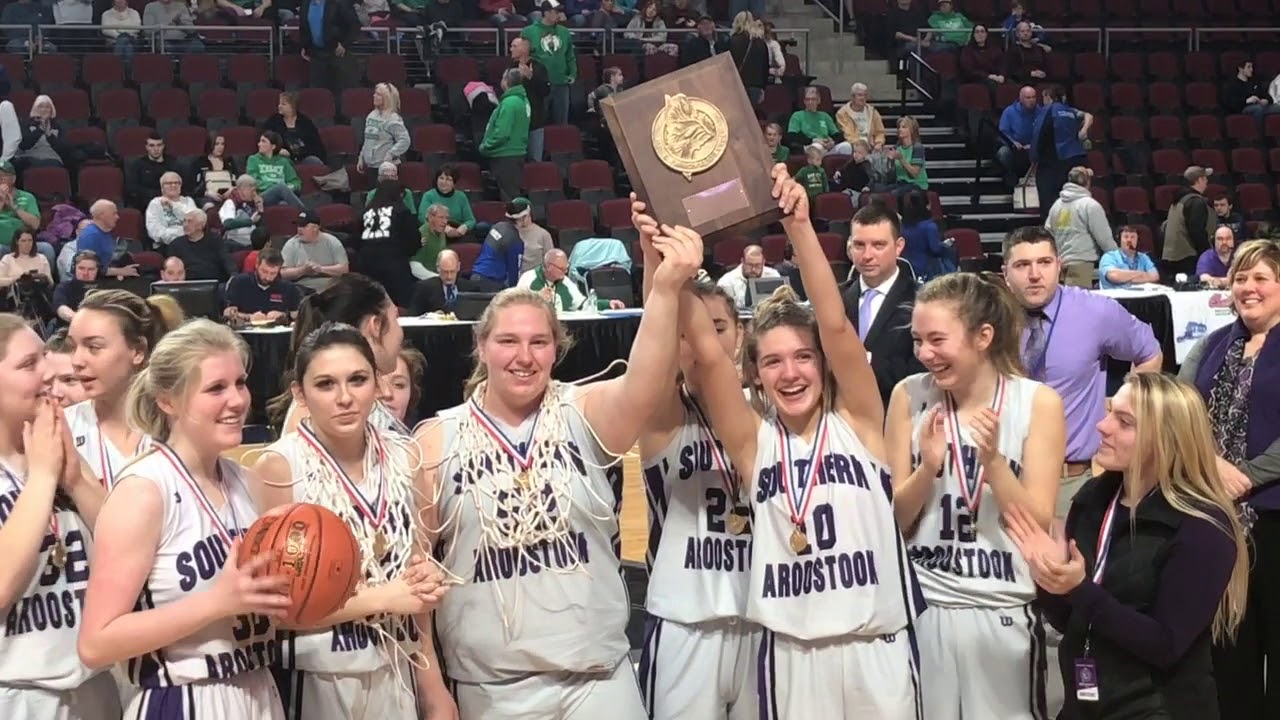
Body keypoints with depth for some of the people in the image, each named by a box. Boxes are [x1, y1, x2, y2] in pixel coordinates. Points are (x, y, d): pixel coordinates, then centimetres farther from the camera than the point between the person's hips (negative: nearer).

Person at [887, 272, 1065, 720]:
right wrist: (928, 468, -18)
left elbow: (1039, 526, -7)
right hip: (923, 608, 1)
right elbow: (893, 521, 0)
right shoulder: (910, 396, -3)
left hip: (1004, 613, -1)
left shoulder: (1038, 402, -6)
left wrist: (993, 459, -21)